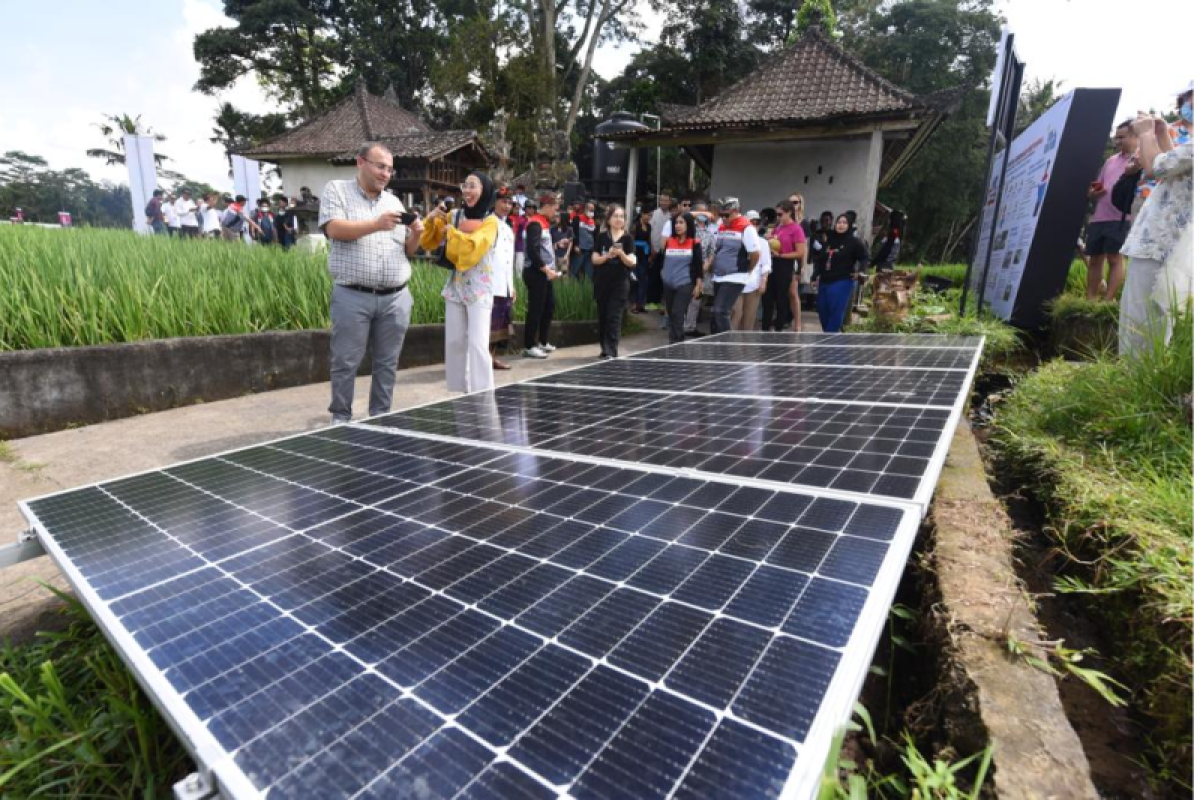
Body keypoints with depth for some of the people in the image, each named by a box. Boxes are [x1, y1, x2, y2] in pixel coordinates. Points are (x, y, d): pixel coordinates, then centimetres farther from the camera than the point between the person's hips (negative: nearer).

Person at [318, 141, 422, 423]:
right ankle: (340, 418, 16)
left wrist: (416, 235, -5)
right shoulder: (336, 190, 5)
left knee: (386, 363, 8)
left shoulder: (394, 201, 17)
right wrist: (376, 224, -22)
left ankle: (380, 417, 20)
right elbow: (334, 229, -12)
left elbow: (407, 251, 16)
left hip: (395, 298, 4)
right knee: (345, 363, 2)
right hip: (352, 297, -3)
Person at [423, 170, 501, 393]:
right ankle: (457, 392, 20)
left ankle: (483, 396, -4)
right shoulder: (454, 215, 8)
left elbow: (473, 246, -23)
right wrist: (431, 220, -5)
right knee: (454, 343, 8)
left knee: (477, 345, -12)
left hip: (479, 290, -5)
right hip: (455, 288, 5)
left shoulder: (491, 221, -6)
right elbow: (428, 244, 11)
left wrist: (451, 231, -10)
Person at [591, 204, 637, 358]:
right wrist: (607, 255, -18)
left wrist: (621, 254, -24)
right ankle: (605, 348, 22)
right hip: (601, 282, 2)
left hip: (620, 283, -2)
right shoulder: (601, 236, 3)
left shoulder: (628, 238, 0)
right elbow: (594, 259, -1)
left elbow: (632, 263, -6)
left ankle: (611, 351, -5)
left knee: (614, 317, -6)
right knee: (602, 317, 9)